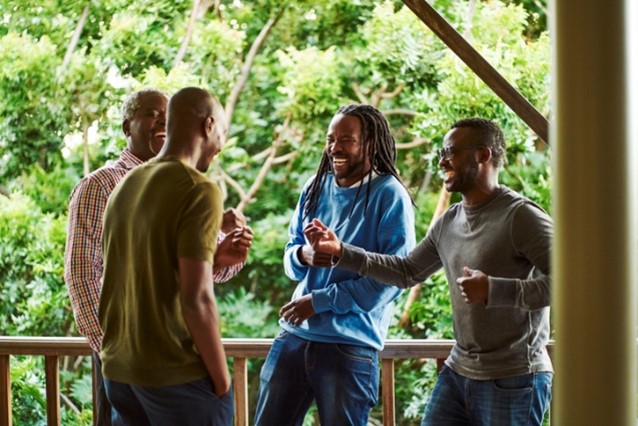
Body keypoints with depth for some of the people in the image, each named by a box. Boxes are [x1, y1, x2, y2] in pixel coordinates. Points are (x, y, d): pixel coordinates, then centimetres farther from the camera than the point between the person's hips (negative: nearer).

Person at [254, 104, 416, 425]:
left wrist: (320, 301, -16)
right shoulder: (316, 186, 8)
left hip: (350, 346, -5)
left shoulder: (389, 196, -10)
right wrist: (303, 255, -9)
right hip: (294, 335, 5)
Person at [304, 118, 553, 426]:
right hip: (458, 373, 7)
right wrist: (341, 251, 13)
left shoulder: (521, 216, -13)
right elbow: (406, 272, 21)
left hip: (513, 380, -7)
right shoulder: (449, 222, 11)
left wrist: (493, 290, -26)